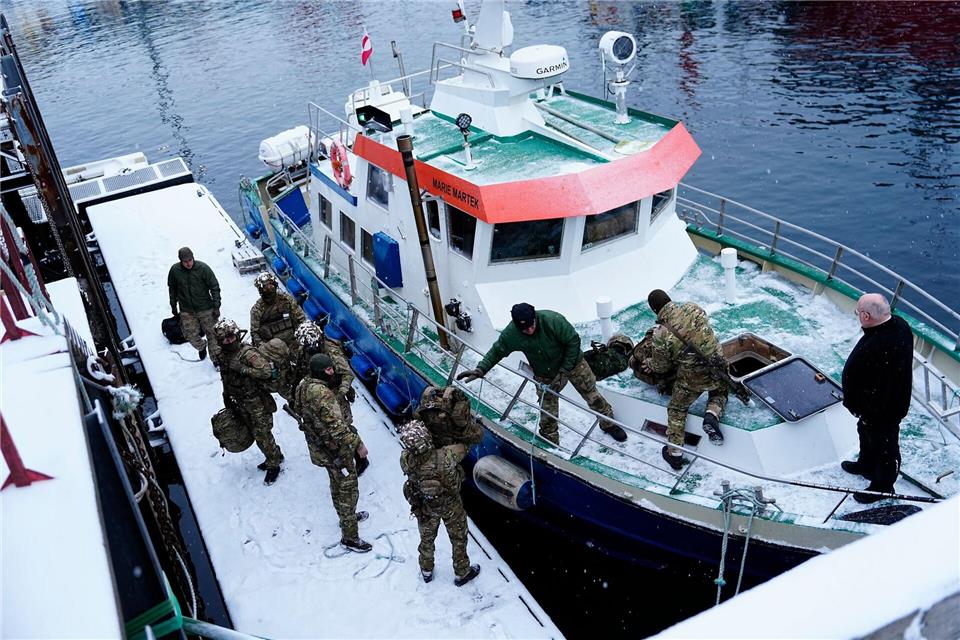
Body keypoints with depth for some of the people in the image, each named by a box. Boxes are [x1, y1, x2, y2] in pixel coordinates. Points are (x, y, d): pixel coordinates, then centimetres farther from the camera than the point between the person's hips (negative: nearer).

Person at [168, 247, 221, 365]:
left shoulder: (203, 268, -15)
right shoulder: (175, 270, -8)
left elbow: (215, 287, -8)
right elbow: (172, 289, 9)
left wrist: (216, 306, -10)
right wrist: (173, 306, 14)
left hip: (205, 309, -2)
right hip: (186, 311, 2)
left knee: (212, 333, 5)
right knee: (191, 336, 4)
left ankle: (216, 358, 21)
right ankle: (202, 347, 37)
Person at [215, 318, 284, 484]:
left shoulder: (248, 353, -21)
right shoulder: (223, 355, 2)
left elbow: (267, 371, -30)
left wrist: (243, 369, -30)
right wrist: (227, 397, 20)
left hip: (258, 402, -7)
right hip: (241, 404, 7)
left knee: (262, 435, 0)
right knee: (255, 432, 17)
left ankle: (273, 465, 18)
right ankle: (275, 456, 37)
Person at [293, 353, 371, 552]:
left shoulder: (303, 385, -4)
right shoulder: (323, 394, -34)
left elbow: (298, 409, 13)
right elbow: (337, 427, -33)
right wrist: (358, 444, -24)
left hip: (318, 447, 9)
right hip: (335, 450, -9)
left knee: (337, 483, 29)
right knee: (348, 490, 5)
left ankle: (346, 516, 50)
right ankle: (349, 537, 16)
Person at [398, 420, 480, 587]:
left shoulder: (406, 460, -35)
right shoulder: (445, 457, -43)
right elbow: (462, 447, -21)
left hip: (424, 507, 2)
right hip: (450, 506, -2)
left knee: (426, 538, 30)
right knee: (458, 538, 25)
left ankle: (426, 571, 52)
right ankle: (461, 573, 46)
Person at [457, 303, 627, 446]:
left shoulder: (553, 320, -35)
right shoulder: (511, 333, -26)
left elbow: (573, 341, -23)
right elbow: (497, 351, -9)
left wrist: (564, 371, -22)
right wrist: (480, 369, -23)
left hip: (572, 363, -1)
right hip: (545, 375, 2)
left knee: (592, 395, 12)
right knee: (547, 413, 3)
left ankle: (609, 424, 39)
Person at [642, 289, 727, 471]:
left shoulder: (660, 335, -19)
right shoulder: (693, 309, -10)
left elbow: (661, 368, -4)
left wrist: (649, 364, 19)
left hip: (691, 378, -3)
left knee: (676, 410, 21)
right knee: (719, 393, 35)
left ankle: (674, 452, 20)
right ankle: (712, 414, 4)